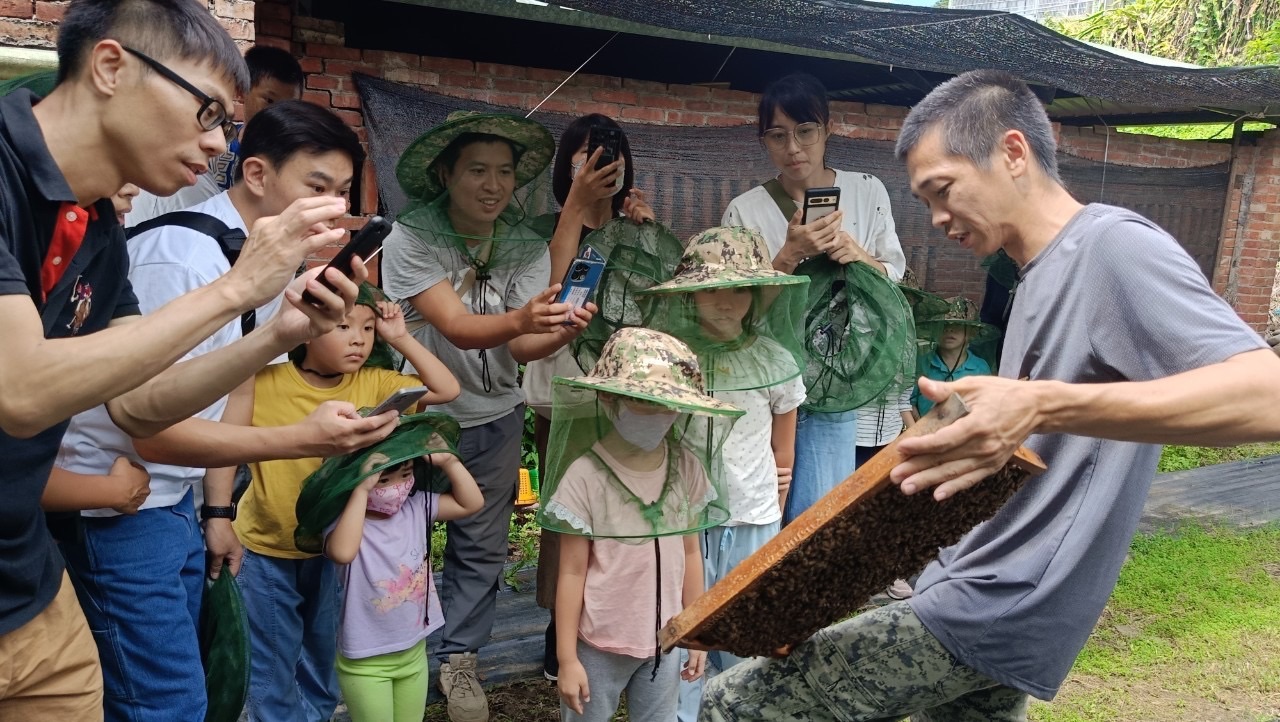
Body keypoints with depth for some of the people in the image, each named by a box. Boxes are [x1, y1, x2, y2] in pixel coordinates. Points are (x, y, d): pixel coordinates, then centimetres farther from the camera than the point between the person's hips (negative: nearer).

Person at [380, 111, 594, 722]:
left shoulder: (528, 248, -8)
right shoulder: (411, 240, -19)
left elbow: (522, 348, -16)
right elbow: (456, 328, -30)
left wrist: (561, 332, -38)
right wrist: (520, 319, -50)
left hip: (494, 419, 3)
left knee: (481, 546, 12)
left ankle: (458, 658, 31)